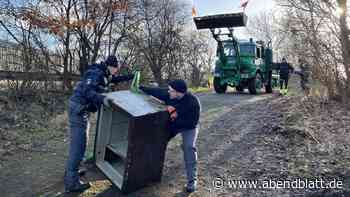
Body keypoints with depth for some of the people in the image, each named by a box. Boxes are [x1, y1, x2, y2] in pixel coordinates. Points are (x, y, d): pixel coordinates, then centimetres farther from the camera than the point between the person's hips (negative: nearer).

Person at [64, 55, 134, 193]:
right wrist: (102, 99, -45)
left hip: (82, 109, 10)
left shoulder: (104, 74, 12)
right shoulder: (96, 73, -17)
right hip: (78, 109, -10)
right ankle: (71, 183, -2)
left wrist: (130, 77, 18)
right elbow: (87, 90, -31)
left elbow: (115, 79, 29)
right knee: (78, 144, -9)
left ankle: (70, 171, 34)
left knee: (78, 141, 20)